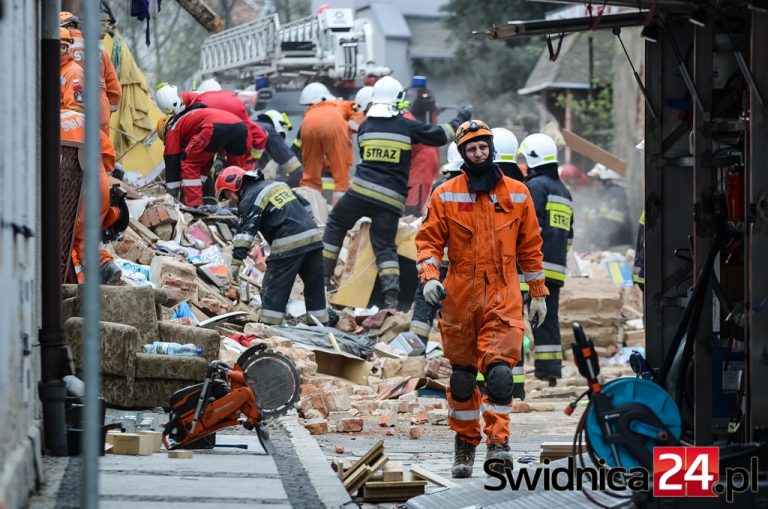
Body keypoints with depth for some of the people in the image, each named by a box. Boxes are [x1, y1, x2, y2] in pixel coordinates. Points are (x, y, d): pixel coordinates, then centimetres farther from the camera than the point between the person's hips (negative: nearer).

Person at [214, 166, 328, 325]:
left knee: (274, 288, -1)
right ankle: (321, 323, 18)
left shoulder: (250, 199, -2)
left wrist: (236, 263, -17)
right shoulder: (276, 185, 23)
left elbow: (245, 233, -13)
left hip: (289, 243, -8)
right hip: (313, 235, 8)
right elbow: (305, 205, 26)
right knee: (314, 284, 14)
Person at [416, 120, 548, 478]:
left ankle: (498, 442, -14)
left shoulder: (517, 194, 7)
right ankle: (465, 442, 21)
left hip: (503, 297, 0)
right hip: (460, 298, 0)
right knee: (462, 374, 7)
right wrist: (429, 277, -14)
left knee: (500, 369, -16)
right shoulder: (445, 195, 3)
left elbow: (530, 246, 13)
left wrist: (538, 293, 14)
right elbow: (429, 240, 3)